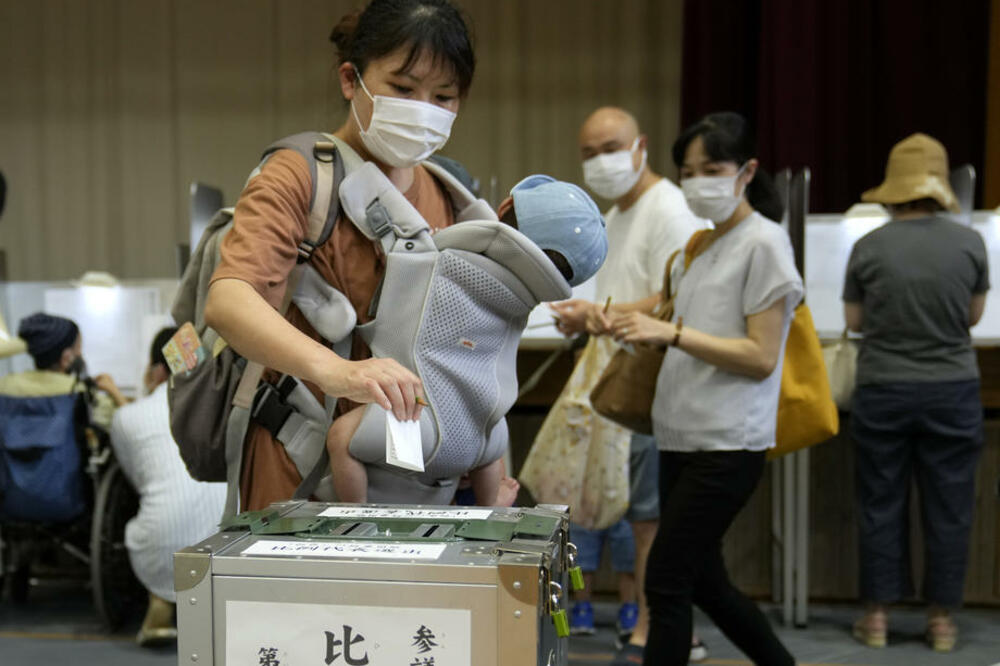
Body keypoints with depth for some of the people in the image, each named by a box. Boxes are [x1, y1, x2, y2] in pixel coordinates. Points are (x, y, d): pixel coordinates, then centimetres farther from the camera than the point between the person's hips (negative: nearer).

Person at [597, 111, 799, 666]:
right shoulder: (701, 246, 16)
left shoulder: (764, 243, -8)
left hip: (727, 446, -8)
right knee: (702, 580, 15)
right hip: (680, 435, 8)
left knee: (666, 581, -7)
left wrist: (672, 333, -22)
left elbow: (761, 357, -15)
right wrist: (627, 322, 1)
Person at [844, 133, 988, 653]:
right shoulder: (969, 243, -5)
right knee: (948, 507, 11)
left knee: (881, 503, 10)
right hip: (952, 390, 1)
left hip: (883, 391, 0)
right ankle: (941, 618, 19)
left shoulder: (868, 248, -8)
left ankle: (877, 615, 18)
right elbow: (974, 316, 8)